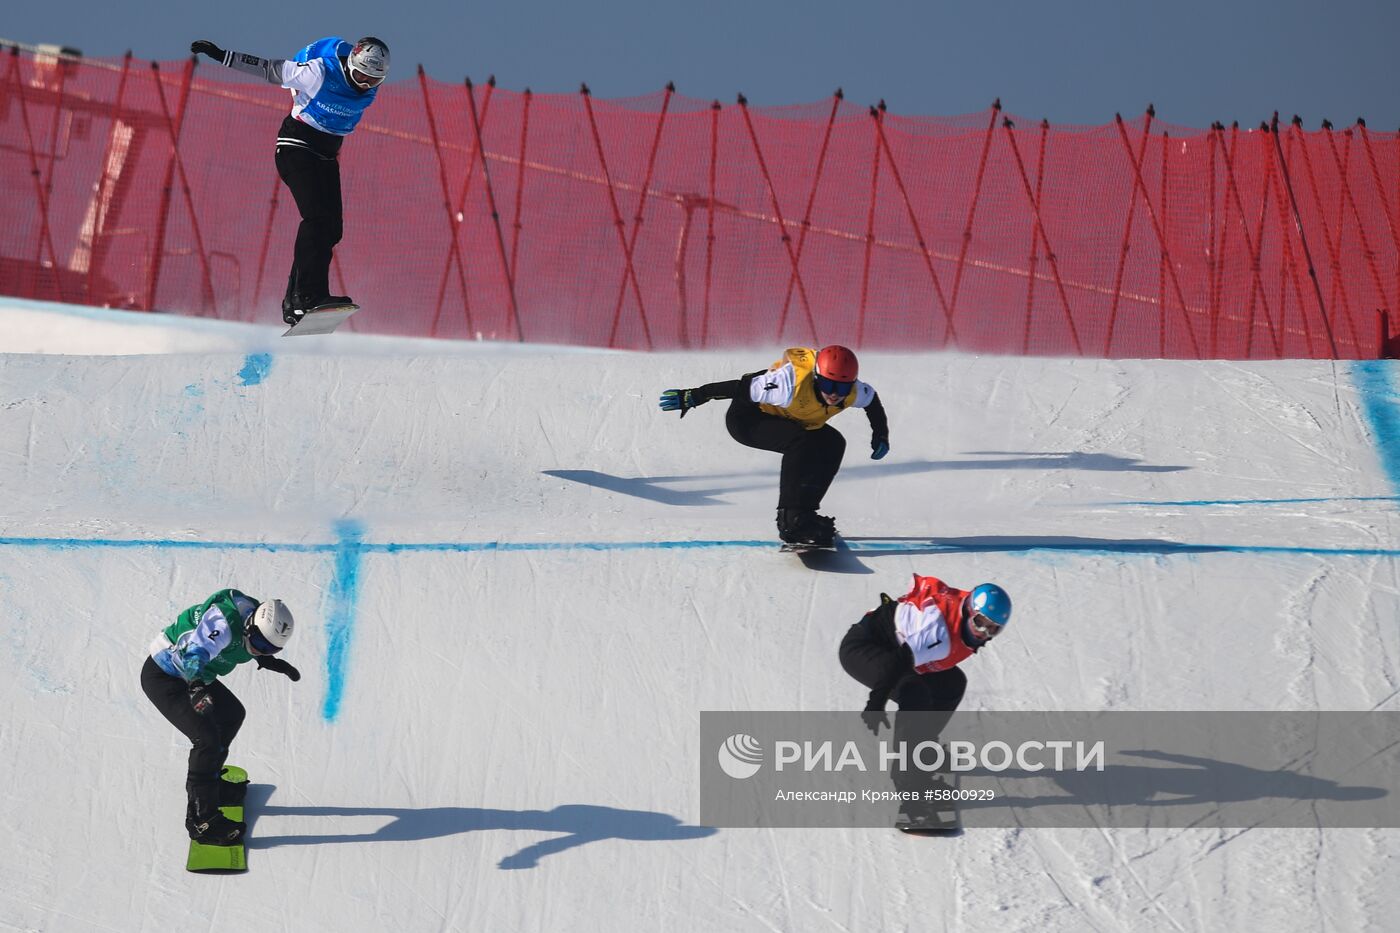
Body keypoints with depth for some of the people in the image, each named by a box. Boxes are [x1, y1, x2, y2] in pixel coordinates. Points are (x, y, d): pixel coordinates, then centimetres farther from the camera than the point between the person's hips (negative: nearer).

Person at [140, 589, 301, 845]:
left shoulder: (254, 620, -6)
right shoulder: (224, 623, -33)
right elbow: (194, 654, -46)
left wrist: (273, 663, 12)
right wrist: (198, 686, -63)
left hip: (191, 675, 10)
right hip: (161, 677, -10)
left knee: (232, 714, 21)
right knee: (207, 737, -19)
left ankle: (209, 781, 37)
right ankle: (202, 819, -14)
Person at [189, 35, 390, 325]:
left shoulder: (369, 89, -4)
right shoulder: (320, 72, -22)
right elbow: (271, 69, -12)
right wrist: (221, 56, -10)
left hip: (327, 154, 7)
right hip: (297, 146, -7)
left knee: (332, 227, -1)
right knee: (317, 217, -24)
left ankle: (294, 302, 4)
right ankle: (309, 293, -30)